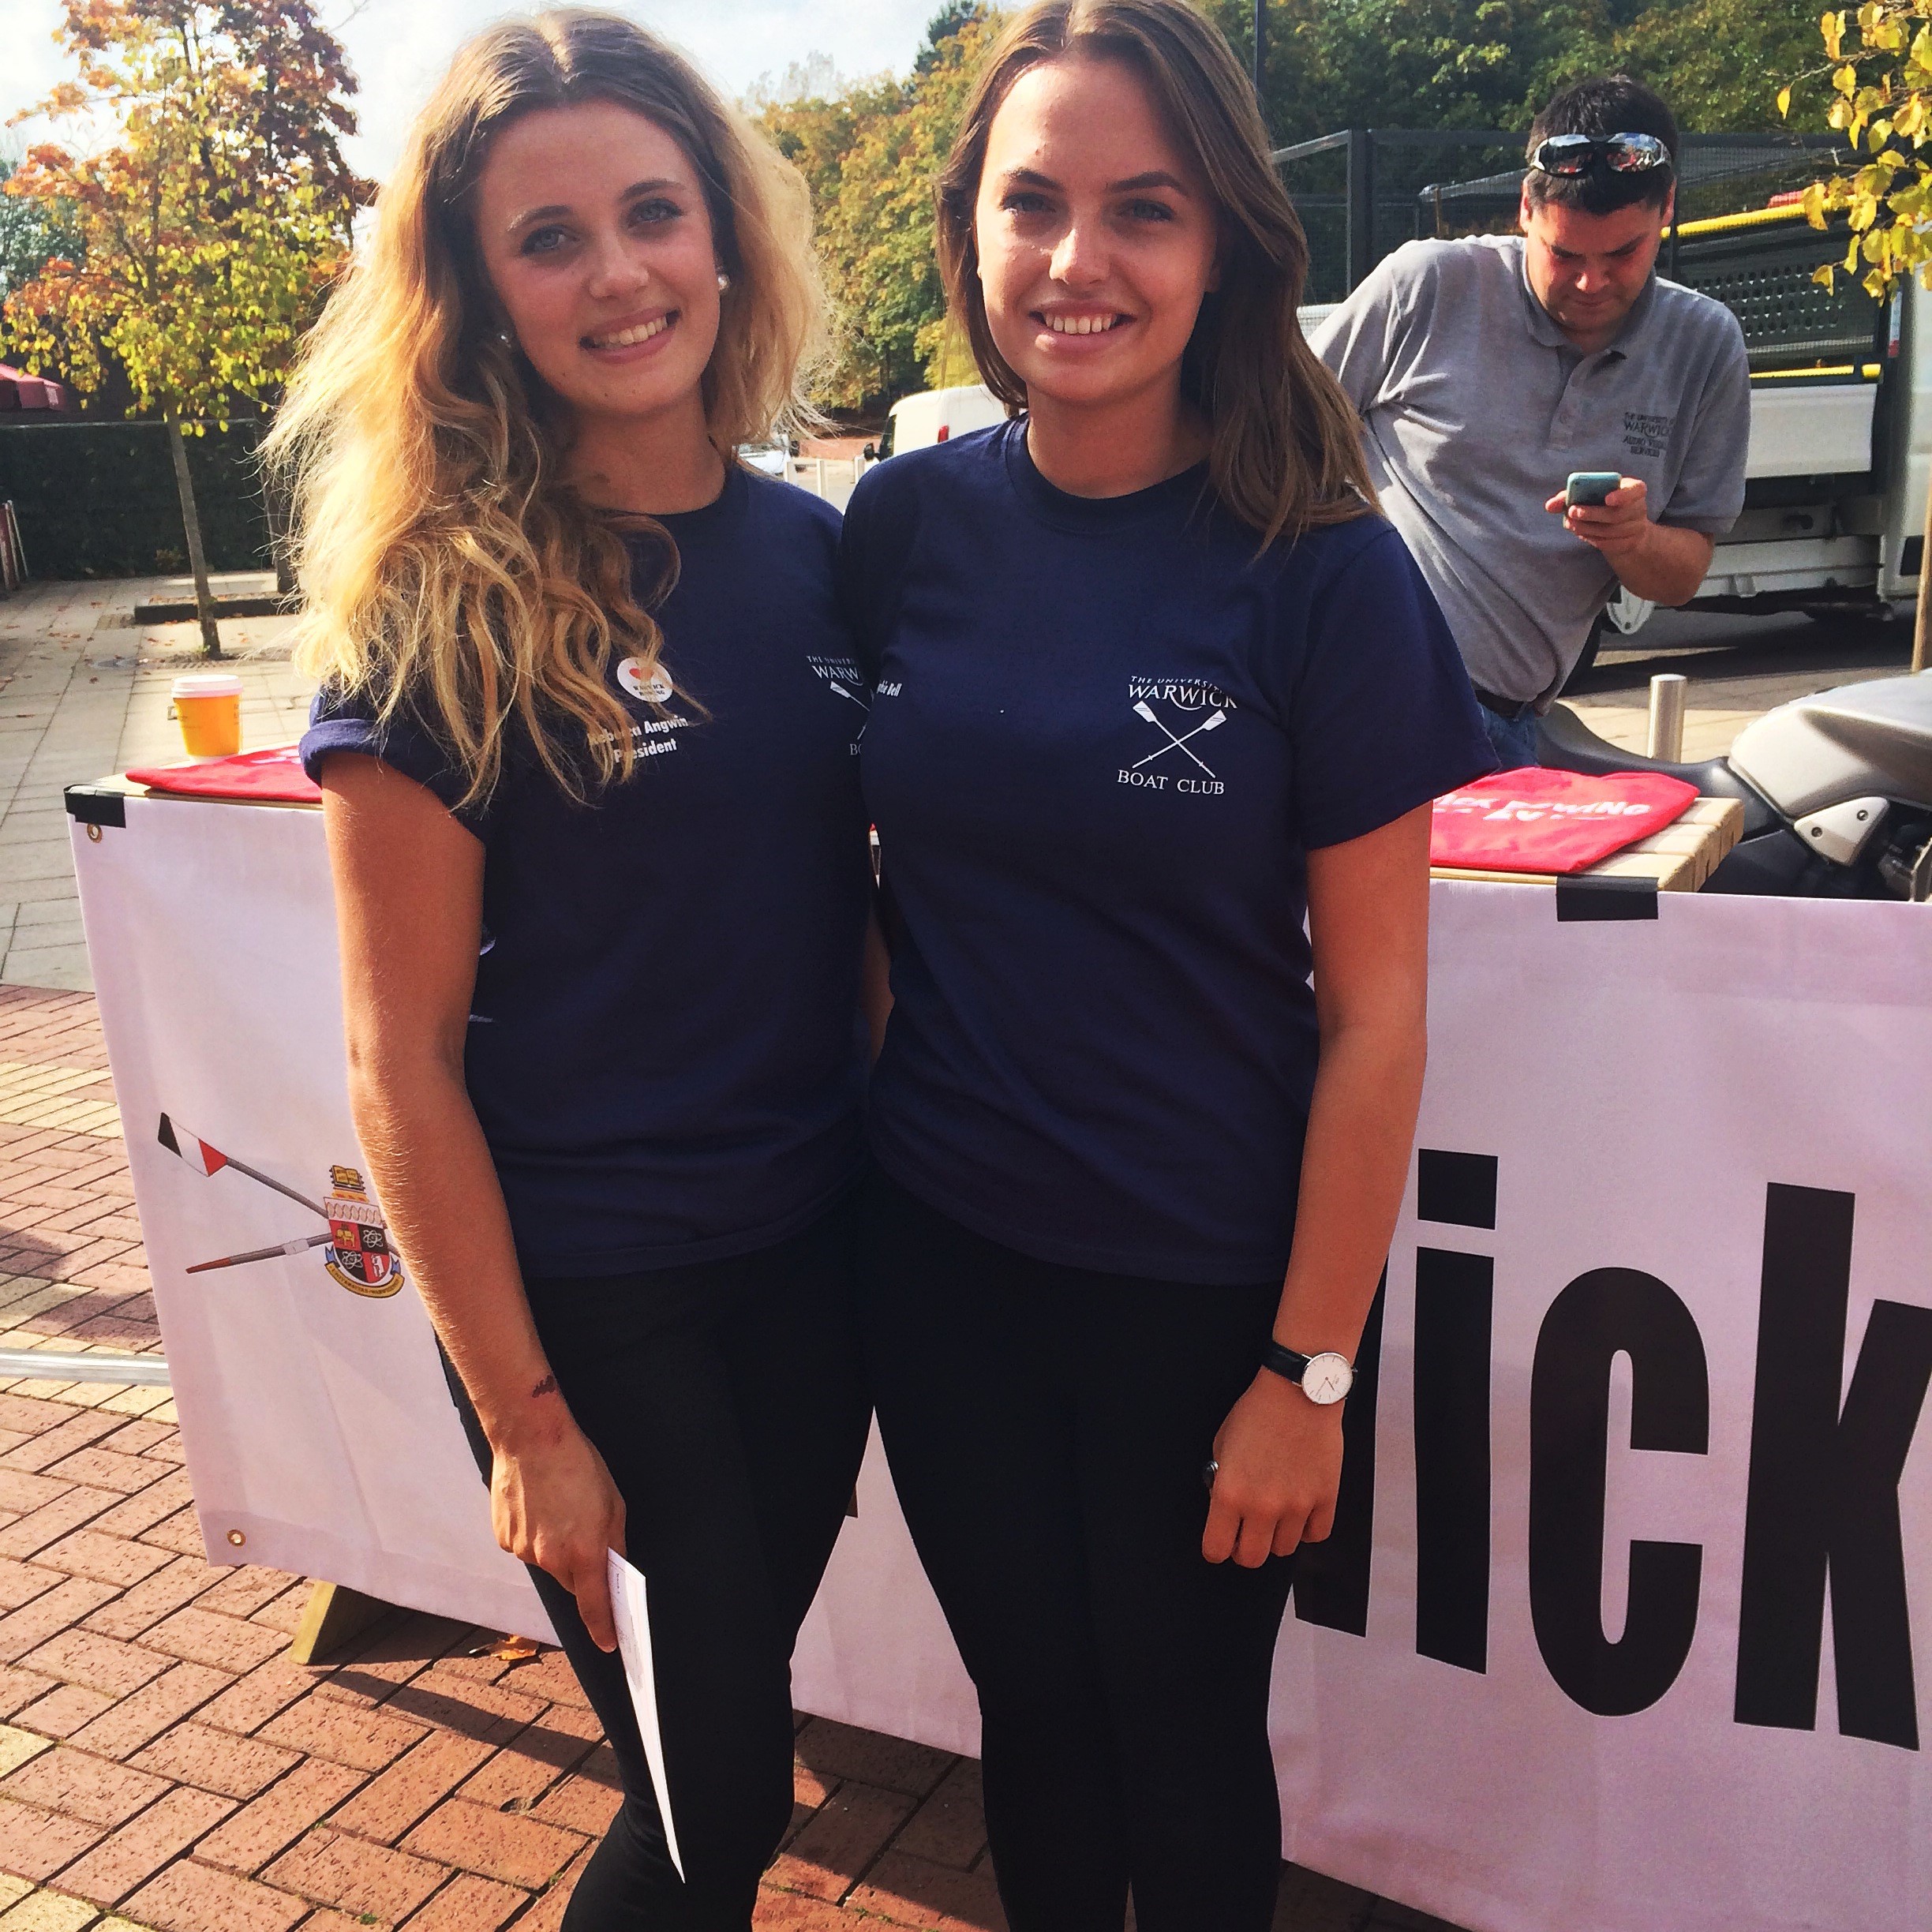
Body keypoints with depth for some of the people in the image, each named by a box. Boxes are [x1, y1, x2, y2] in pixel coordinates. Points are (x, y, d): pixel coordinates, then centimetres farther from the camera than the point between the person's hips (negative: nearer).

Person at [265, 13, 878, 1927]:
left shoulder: (820, 549, 1)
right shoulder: (438, 606, -13)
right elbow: (402, 1061, -12)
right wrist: (521, 1414, -11)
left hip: (810, 1251, 5)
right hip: (589, 1295, -4)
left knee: (729, 1743, 21)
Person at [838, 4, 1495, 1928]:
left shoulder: (1318, 571, -13)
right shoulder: (905, 525, -3)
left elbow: (1372, 1010, -10)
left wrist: (1307, 1368, -9)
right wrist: (872, 1104, 1)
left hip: (1204, 1285, -2)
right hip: (942, 1259, 3)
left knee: (1182, 1736, 18)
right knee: (1032, 1706, 21)